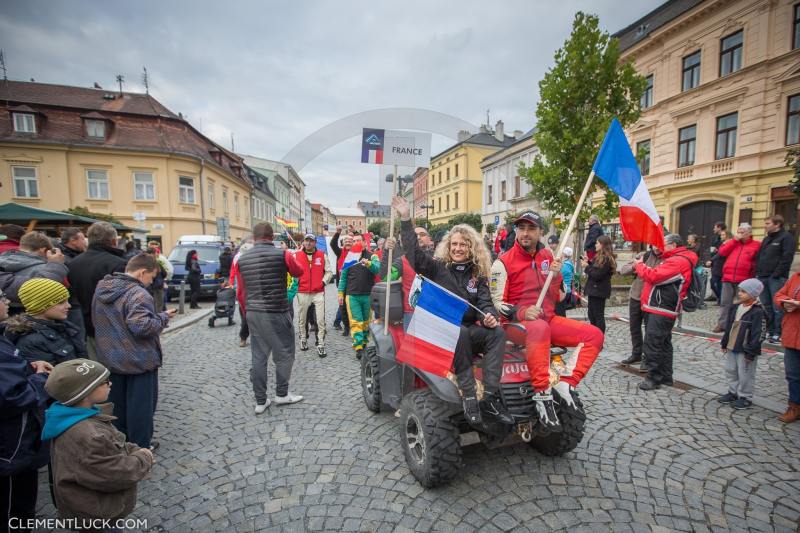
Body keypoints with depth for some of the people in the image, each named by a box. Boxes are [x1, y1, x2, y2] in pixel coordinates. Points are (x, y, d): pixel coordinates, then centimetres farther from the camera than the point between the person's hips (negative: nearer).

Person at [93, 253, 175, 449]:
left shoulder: (102, 290, 4)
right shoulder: (137, 294, -24)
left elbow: (96, 321, 16)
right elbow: (142, 326, -33)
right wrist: (163, 317, -18)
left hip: (111, 359, 8)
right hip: (139, 360, -8)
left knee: (117, 403, 21)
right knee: (140, 405, 7)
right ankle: (140, 447, 19)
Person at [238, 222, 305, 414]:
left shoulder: (242, 259, 5)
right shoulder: (282, 254, -11)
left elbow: (242, 290, 12)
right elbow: (299, 271, 7)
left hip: (253, 313, 5)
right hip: (276, 313, -5)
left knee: (258, 357, 12)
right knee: (285, 354, 12)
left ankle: (260, 401, 19)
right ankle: (282, 394, 23)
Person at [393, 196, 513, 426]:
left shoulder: (477, 275, 14)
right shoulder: (437, 267, 3)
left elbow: (485, 303, 6)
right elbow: (414, 253, -12)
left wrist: (489, 316, -19)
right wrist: (405, 219, -19)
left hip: (469, 330, 4)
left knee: (497, 333, -23)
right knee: (461, 332, -35)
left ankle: (490, 397, -27)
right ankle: (469, 397, -33)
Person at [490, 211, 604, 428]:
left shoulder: (547, 256, 10)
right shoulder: (503, 262, -7)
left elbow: (557, 298, 14)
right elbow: (497, 303, -9)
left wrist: (556, 276, -4)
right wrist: (522, 312, -25)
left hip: (548, 320, 7)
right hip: (516, 324, -6)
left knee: (594, 335, -4)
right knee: (540, 328, -39)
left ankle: (566, 383, -13)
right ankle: (542, 394, -32)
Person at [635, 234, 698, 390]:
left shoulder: (678, 261, -16)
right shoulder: (676, 260, 21)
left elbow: (653, 276, -22)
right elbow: (658, 276, 18)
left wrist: (639, 265, -6)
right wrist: (642, 266, 6)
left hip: (661, 310, -11)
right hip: (661, 309, 11)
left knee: (652, 344, -8)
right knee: (663, 344, 17)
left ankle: (654, 378, -1)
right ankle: (666, 376, 27)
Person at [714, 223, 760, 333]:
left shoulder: (756, 245, 4)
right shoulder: (733, 242, 15)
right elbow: (722, 252, 1)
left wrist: (753, 274, -7)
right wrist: (734, 240, -2)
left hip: (744, 280, -3)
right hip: (728, 278, 3)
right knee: (725, 302, 5)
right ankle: (722, 324, 10)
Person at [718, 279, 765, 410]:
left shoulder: (757, 312, -16)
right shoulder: (735, 307, 5)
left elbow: (758, 334, -16)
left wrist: (751, 352, -15)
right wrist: (724, 343, 14)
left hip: (745, 350, -7)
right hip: (731, 347, 7)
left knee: (745, 374, 5)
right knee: (730, 371, 17)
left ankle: (745, 397, 19)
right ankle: (733, 392, 31)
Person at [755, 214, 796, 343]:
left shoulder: (787, 237, -5)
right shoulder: (766, 239, 19)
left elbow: (786, 259, -13)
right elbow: (759, 257, 21)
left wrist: (776, 275, -17)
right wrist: (757, 272, 10)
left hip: (776, 278, -7)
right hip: (762, 277, 7)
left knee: (778, 307, -5)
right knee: (766, 306, 11)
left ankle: (778, 334, 1)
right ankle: (769, 331, 19)